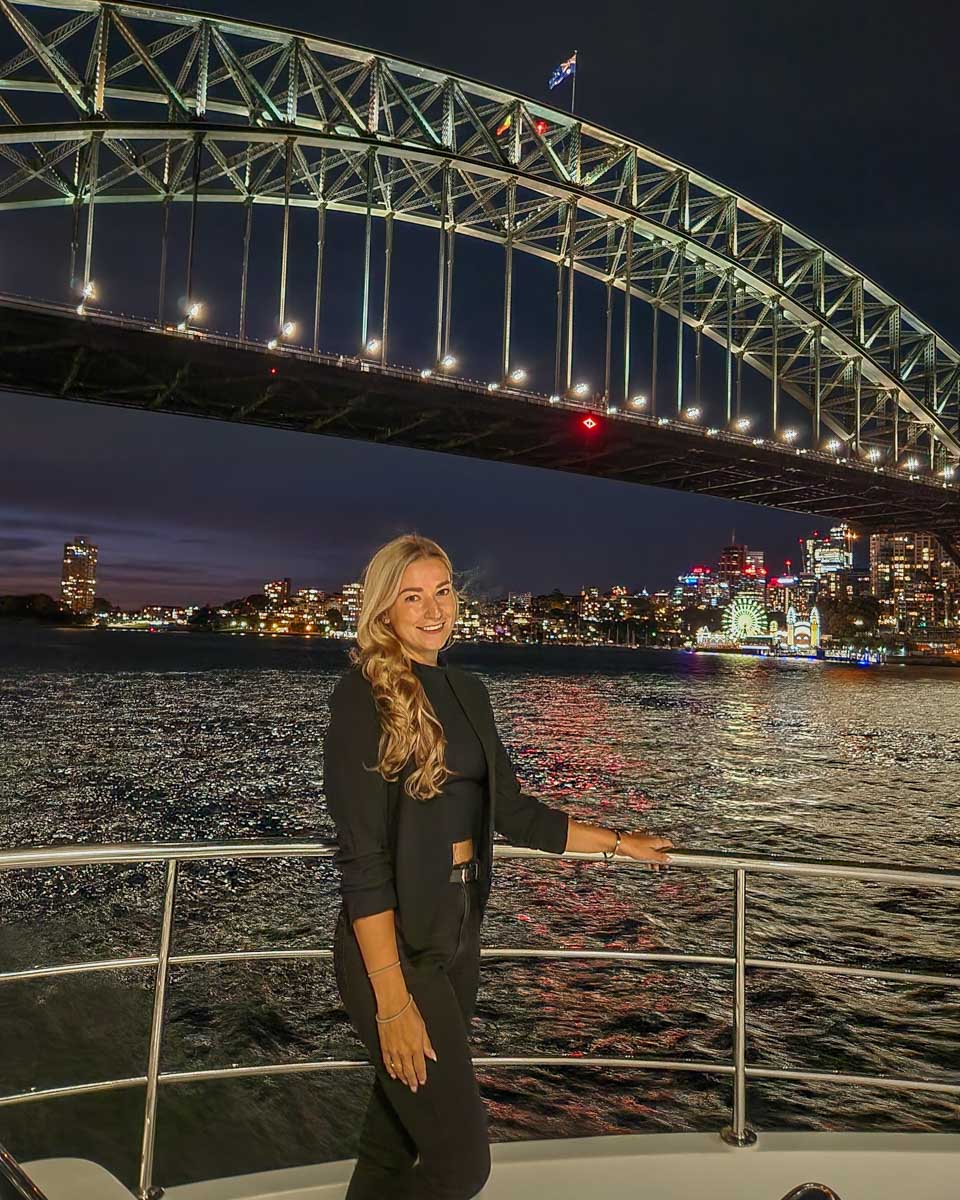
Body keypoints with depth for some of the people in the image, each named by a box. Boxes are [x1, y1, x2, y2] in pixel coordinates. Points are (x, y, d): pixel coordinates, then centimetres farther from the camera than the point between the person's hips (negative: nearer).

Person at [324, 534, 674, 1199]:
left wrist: (616, 840, 18)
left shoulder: (467, 691, 8)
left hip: (459, 929, 7)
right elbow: (362, 857, -18)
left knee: (398, 1132, 18)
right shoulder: (365, 696, -14)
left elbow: (511, 810, 13)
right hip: (396, 940, -6)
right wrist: (392, 997, -20)